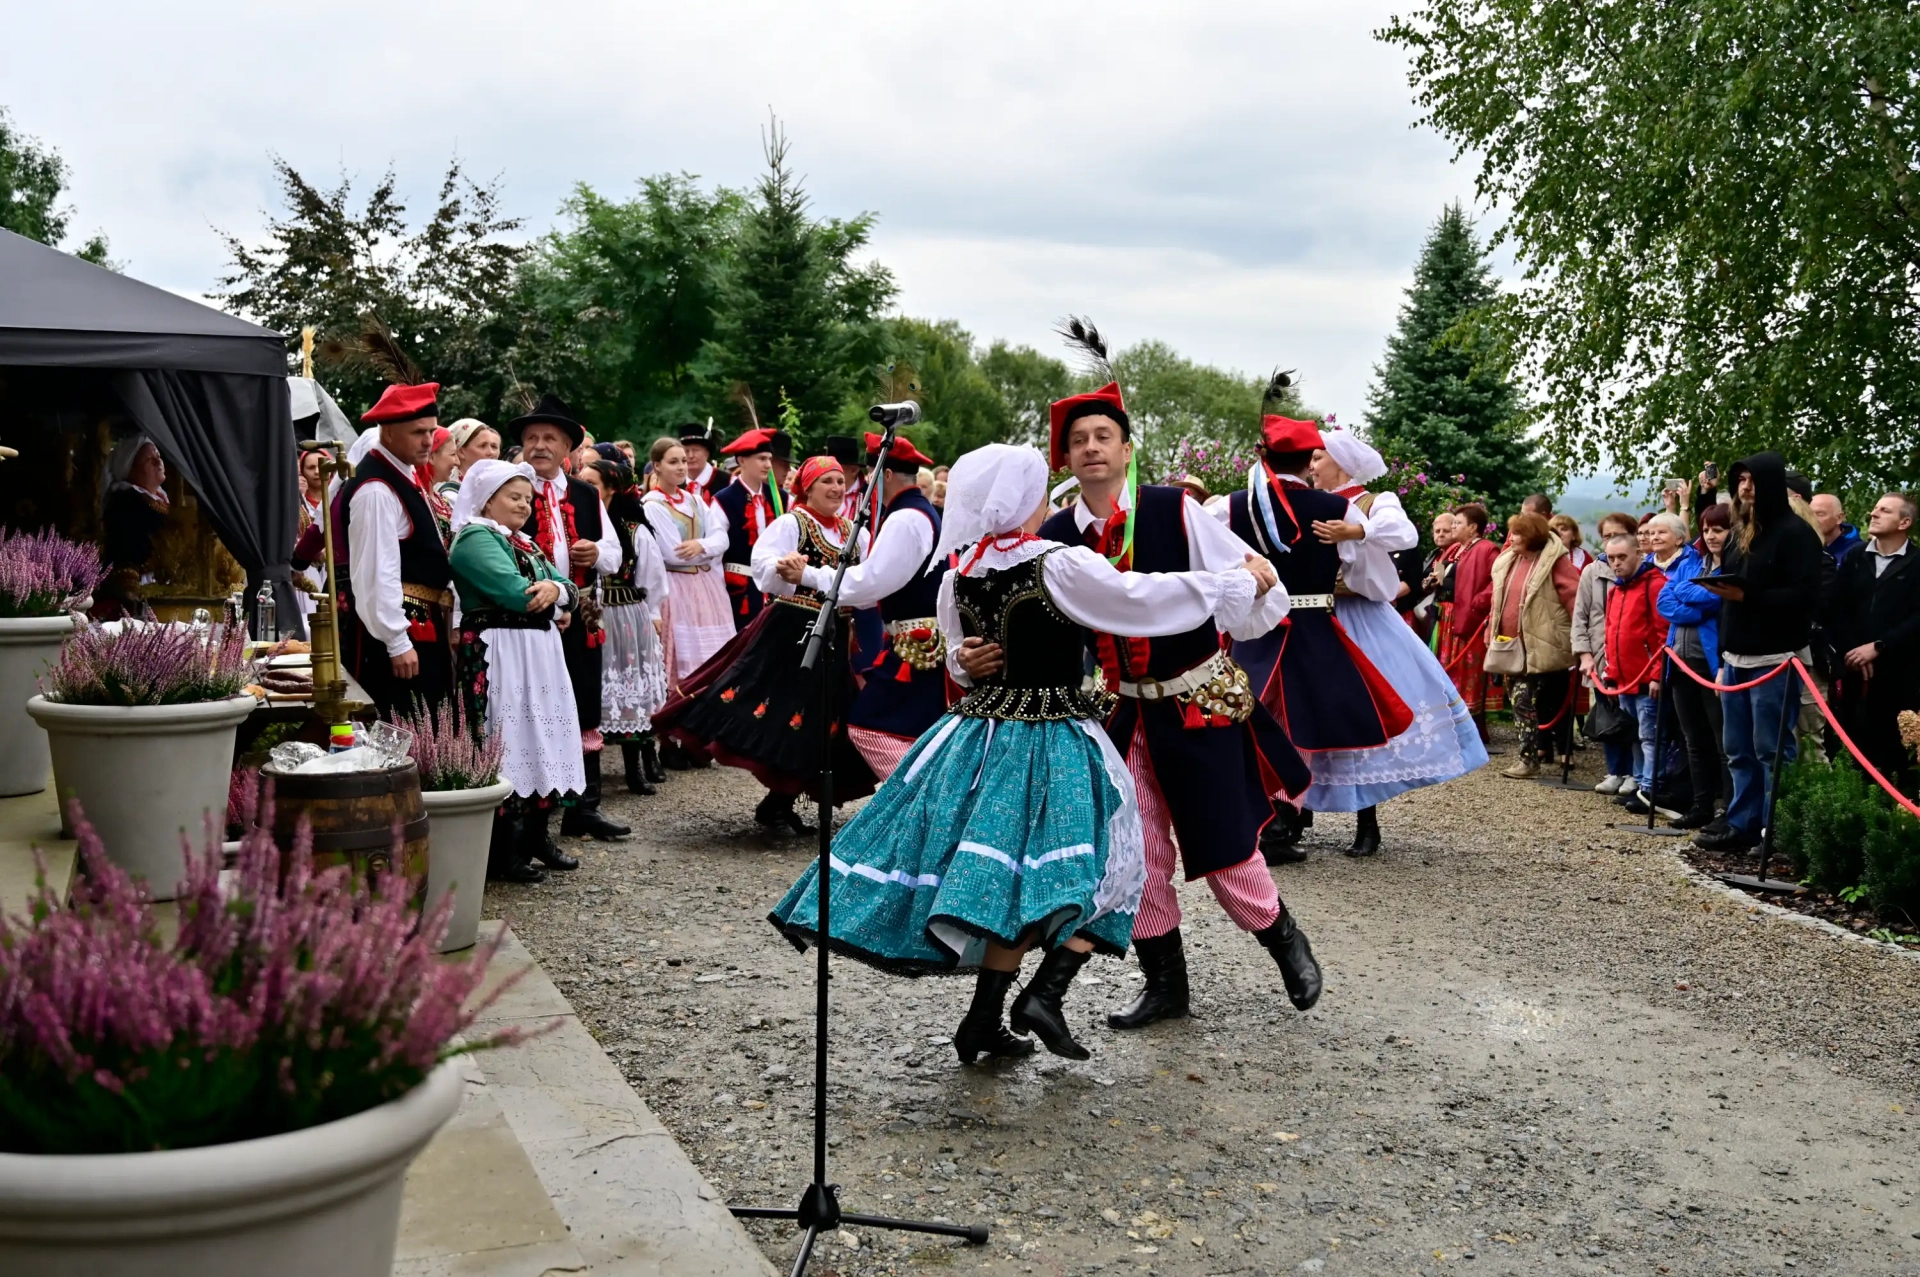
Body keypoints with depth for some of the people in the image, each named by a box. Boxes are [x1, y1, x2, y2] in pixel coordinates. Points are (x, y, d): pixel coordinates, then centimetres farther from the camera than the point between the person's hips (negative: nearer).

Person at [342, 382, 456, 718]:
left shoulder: (406, 472, 12)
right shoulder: (377, 490, -18)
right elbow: (377, 573, -22)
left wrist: (447, 621, 21)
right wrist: (398, 643, -22)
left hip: (424, 624, 10)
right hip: (398, 629, -10)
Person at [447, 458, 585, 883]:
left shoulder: (525, 544, 22)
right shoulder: (475, 539, -7)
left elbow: (570, 590, 12)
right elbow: (516, 593, -21)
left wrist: (557, 590, -11)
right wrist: (549, 594, -2)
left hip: (540, 654, 9)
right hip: (498, 656, -9)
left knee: (542, 741, 10)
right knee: (507, 747, -9)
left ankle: (535, 837, 19)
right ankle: (504, 852, -5)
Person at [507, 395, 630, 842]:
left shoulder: (587, 496, 13)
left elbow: (614, 554, 17)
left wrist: (597, 553, -5)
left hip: (580, 618, 5)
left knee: (585, 712, 10)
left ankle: (584, 808, 20)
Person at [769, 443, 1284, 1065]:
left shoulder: (958, 577, 3)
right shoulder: (1062, 565, -14)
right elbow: (1146, 598, -11)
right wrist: (1243, 582, -2)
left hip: (979, 731, 6)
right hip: (1053, 742, -6)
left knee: (1009, 880, 13)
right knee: (1088, 874, 6)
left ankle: (984, 1020, 12)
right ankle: (1045, 994, -9)